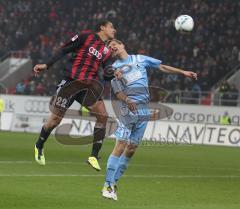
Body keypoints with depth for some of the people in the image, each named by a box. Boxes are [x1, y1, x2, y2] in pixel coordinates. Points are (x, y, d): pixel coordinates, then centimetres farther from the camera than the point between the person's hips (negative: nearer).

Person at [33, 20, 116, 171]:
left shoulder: (106, 51, 14)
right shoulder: (86, 37, -2)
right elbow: (64, 50, -2)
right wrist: (47, 65, -8)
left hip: (89, 86, 5)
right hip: (71, 82, -5)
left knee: (103, 116, -13)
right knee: (56, 119, -1)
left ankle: (94, 156, -8)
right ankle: (39, 147, 26)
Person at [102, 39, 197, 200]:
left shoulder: (140, 59, 17)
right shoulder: (114, 68, 8)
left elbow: (162, 67, 21)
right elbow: (118, 92, -2)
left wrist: (183, 72, 16)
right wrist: (127, 100, -22)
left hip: (143, 110, 4)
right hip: (127, 109, -3)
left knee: (132, 148, 2)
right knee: (120, 145, -15)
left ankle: (114, 182, 9)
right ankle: (108, 185, -13)